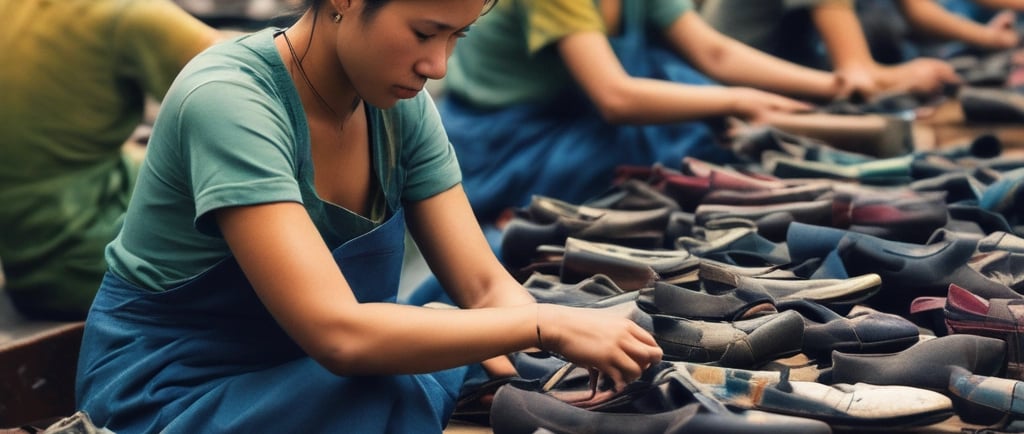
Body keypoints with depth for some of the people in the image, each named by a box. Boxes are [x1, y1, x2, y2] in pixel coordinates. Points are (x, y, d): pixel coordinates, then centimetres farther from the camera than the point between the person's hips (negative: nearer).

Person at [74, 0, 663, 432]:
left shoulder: (401, 106, -5)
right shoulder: (229, 101, -27)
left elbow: (484, 284, -6)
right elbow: (338, 333, -35)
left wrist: (590, 363, -24)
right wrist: (545, 325, -33)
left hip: (305, 368, 6)